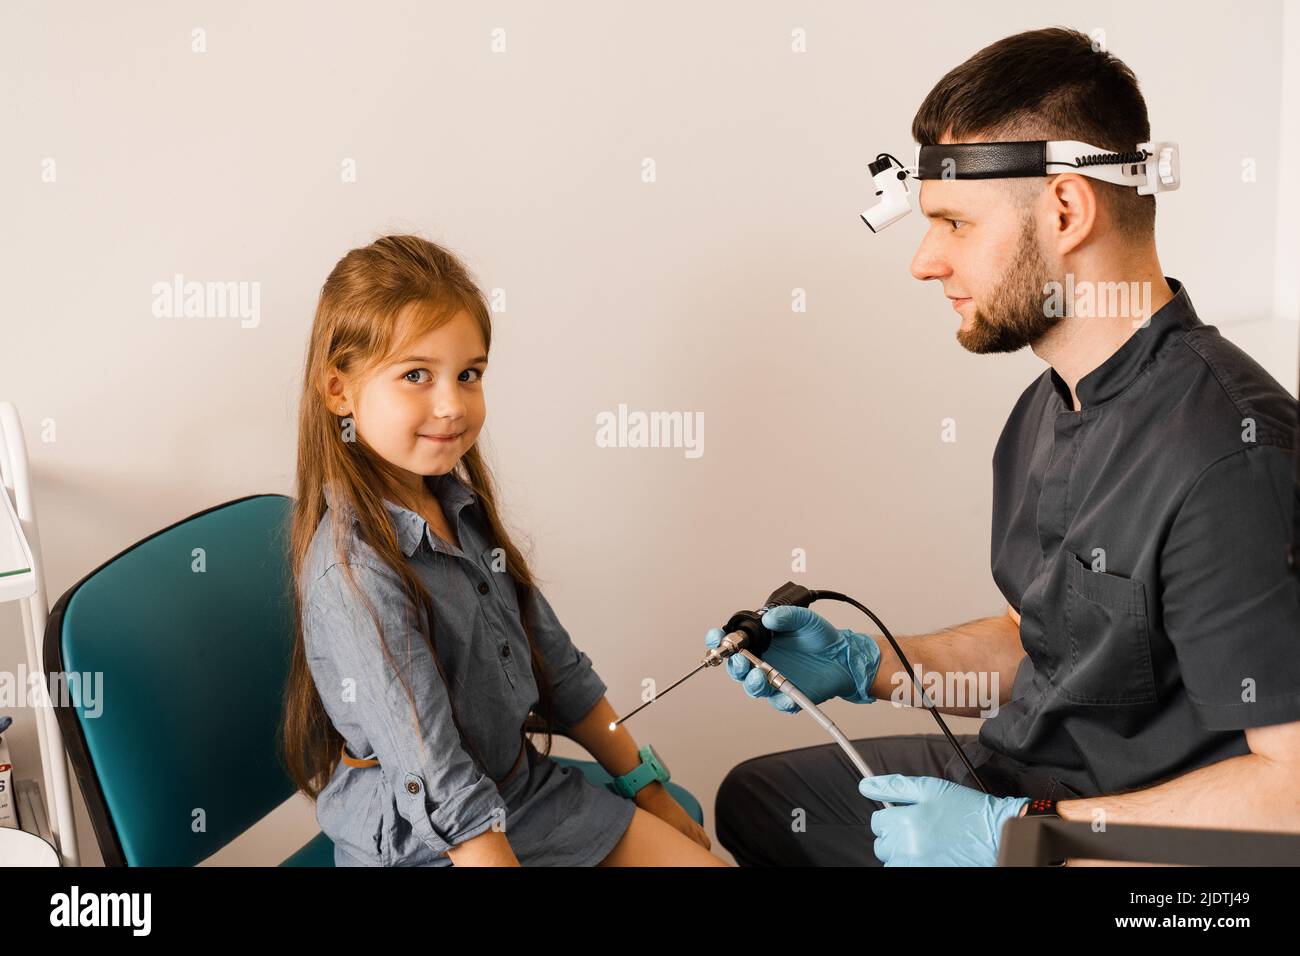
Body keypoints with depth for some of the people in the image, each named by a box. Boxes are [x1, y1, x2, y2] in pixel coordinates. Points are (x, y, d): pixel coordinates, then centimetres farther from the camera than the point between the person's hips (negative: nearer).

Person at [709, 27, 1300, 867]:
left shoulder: (1228, 450, -26)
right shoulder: (1047, 411, 5)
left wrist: (1006, 833, -23)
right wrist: (863, 665, 3)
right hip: (1016, 773, 9)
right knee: (755, 798, 18)